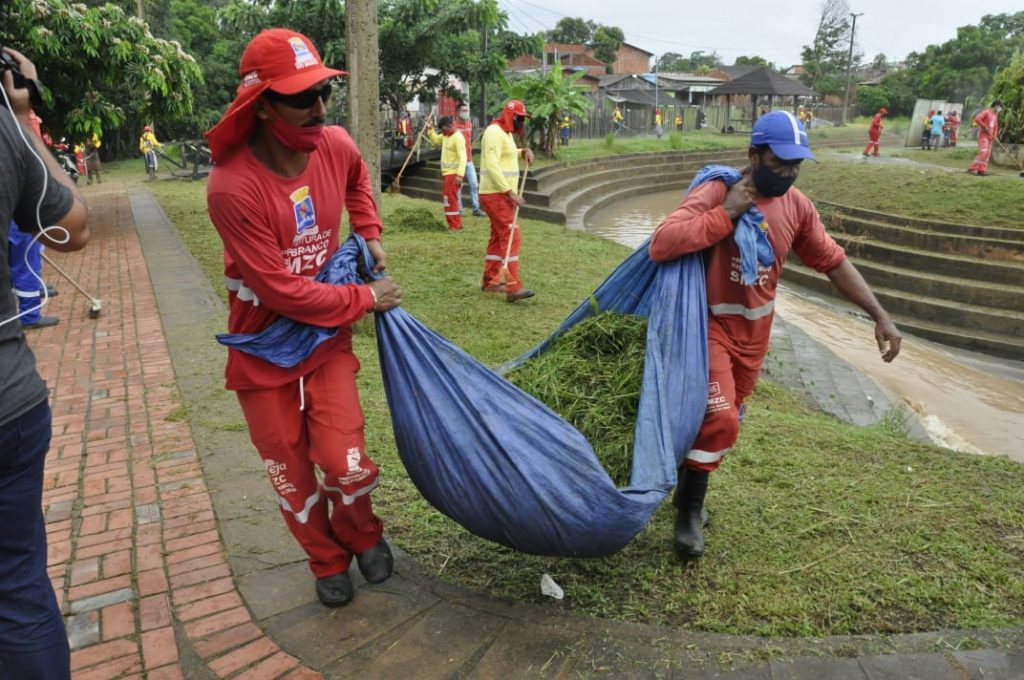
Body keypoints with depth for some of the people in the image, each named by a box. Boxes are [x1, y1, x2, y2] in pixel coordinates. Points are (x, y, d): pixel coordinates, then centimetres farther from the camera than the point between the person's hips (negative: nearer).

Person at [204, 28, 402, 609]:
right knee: (292, 474, 11)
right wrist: (365, 299, -15)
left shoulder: (335, 145, -11)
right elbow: (283, 291, -24)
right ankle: (329, 562, 37)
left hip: (328, 334, 3)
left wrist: (370, 234, 6)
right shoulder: (233, 187, -27)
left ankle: (362, 534, 30)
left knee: (344, 462, -4)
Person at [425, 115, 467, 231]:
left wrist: (460, 175, -32)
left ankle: (455, 225, -3)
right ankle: (456, 223, 22)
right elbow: (435, 141, 27)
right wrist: (430, 130, 10)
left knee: (450, 199, -9)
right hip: (445, 172, 10)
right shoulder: (445, 135, 10)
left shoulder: (458, 138, -18)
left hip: (453, 174, -10)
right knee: (447, 199, 14)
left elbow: (462, 157, -24)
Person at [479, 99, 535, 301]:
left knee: (498, 237, 15)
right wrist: (511, 192, -27)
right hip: (496, 194, -11)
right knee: (512, 236, -15)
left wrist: (524, 152, 12)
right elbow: (492, 167, -23)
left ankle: (490, 281, 23)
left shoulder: (506, 132, 17)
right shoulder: (495, 132, -15)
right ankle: (513, 288, -18)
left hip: (503, 194, 11)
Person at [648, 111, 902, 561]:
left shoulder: (797, 206, 0)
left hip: (754, 333, 6)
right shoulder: (715, 192, -19)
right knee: (719, 419, -17)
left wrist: (879, 315, 4)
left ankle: (688, 487, 38)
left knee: (726, 421, 15)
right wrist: (726, 213, -29)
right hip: (709, 326, -6)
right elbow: (660, 245, -30)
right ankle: (689, 510, 5)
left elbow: (834, 262, 8)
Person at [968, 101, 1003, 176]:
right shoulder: (986, 112, -6)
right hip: (983, 135, -9)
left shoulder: (995, 115, 18)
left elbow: (995, 126, 23)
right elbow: (977, 119, -20)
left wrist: (995, 135, 7)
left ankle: (982, 169, 5)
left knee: (988, 153, 4)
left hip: (990, 136, 9)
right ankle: (973, 168, -21)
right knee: (983, 152, -20)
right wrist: (985, 127, -18)